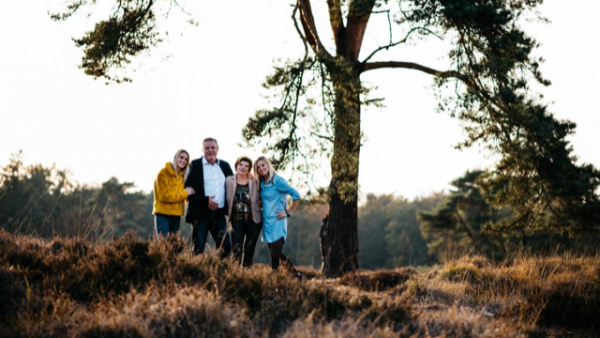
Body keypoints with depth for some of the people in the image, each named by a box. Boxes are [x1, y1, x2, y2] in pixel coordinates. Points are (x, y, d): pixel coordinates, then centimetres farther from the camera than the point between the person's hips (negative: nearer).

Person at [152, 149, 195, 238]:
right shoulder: (163, 173, -7)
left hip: (176, 215, 7)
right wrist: (184, 193, -11)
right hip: (163, 215, -7)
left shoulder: (182, 175, 14)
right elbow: (164, 195, -14)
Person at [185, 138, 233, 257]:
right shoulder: (195, 165, -1)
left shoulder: (225, 166, 13)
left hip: (219, 213, 4)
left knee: (226, 247, -2)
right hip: (201, 213, -4)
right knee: (198, 249, -2)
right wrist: (205, 201, -15)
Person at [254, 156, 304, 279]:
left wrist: (288, 212, -11)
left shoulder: (277, 180, -10)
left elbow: (296, 195, -14)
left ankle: (298, 276, -7)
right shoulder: (261, 183, 10)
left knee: (277, 254, -14)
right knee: (273, 255, 8)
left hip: (277, 222, -7)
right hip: (267, 223, 7)